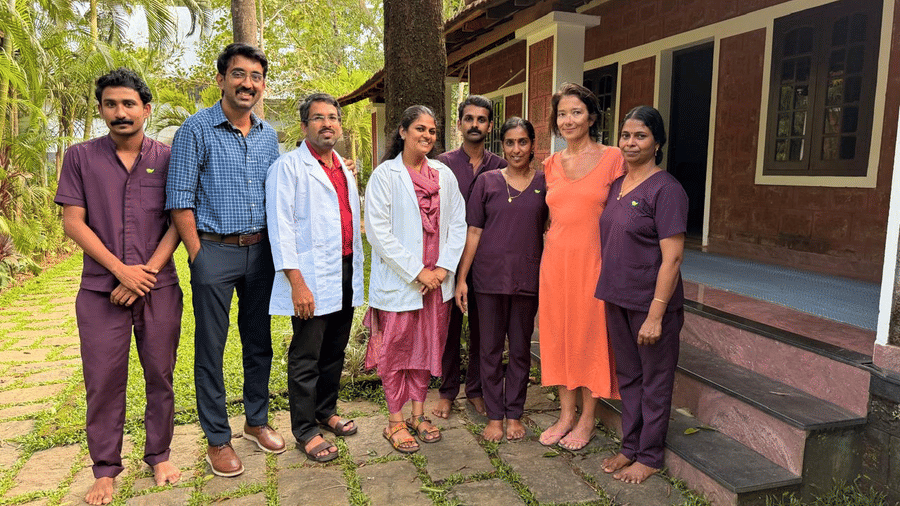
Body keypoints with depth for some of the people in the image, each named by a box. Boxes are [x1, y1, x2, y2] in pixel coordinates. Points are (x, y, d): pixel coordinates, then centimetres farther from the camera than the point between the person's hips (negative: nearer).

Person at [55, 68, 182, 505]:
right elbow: (73, 222, 0)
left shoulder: (167, 158, 3)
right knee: (103, 381, 4)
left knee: (160, 376, 7)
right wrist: (121, 269, -9)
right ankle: (105, 470, 19)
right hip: (101, 289, 0)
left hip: (158, 288, 0)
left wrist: (147, 272, -9)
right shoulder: (80, 157, 4)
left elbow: (178, 221, 1)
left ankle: (159, 456, 24)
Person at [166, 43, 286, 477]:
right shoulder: (197, 129, -5)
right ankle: (217, 439, 18)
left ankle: (257, 420, 30)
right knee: (211, 348, 4)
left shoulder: (268, 136, 10)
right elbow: (180, 198, -8)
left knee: (259, 341, 13)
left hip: (259, 250, 5)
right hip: (214, 250, -4)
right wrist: (198, 255, -11)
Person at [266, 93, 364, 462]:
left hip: (346, 275, 7)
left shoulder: (344, 170, 17)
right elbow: (280, 228, -12)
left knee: (335, 352, 17)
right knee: (306, 357, 2)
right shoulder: (289, 166, -6)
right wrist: (296, 282, -19)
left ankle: (326, 412, 34)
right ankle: (305, 430, 17)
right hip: (312, 279, -7)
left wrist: (357, 271, 16)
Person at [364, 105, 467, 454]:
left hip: (437, 279, 4)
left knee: (427, 346, 13)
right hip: (399, 280, -4)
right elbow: (378, 231, -12)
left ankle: (418, 414, 28)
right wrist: (416, 271, -14)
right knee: (396, 349, 5)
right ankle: (395, 422, 19)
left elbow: (458, 224, 6)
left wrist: (443, 268, -6)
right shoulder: (385, 174, -6)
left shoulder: (444, 174, 7)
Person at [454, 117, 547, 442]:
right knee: (491, 348, 7)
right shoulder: (487, 181, 2)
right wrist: (461, 277, -1)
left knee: (521, 348, 10)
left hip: (528, 278, 1)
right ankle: (494, 415, 21)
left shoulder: (544, 183, 4)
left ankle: (514, 414, 26)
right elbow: (474, 232, 2)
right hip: (490, 277, 0)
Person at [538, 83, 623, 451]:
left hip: (592, 258, -4)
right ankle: (566, 414, 26)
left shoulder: (613, 158, -4)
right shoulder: (551, 165, 10)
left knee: (590, 335, 5)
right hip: (555, 258, 4)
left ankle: (587, 419, 23)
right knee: (558, 335, 10)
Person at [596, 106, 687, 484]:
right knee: (627, 376, 18)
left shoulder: (665, 189, -14)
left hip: (651, 303, -7)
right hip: (617, 298, 7)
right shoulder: (617, 185, 9)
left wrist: (656, 314, -20)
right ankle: (630, 447, 33)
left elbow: (672, 257, -18)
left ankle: (650, 457, 24)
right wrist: (610, 295, 12)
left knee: (654, 381, 9)